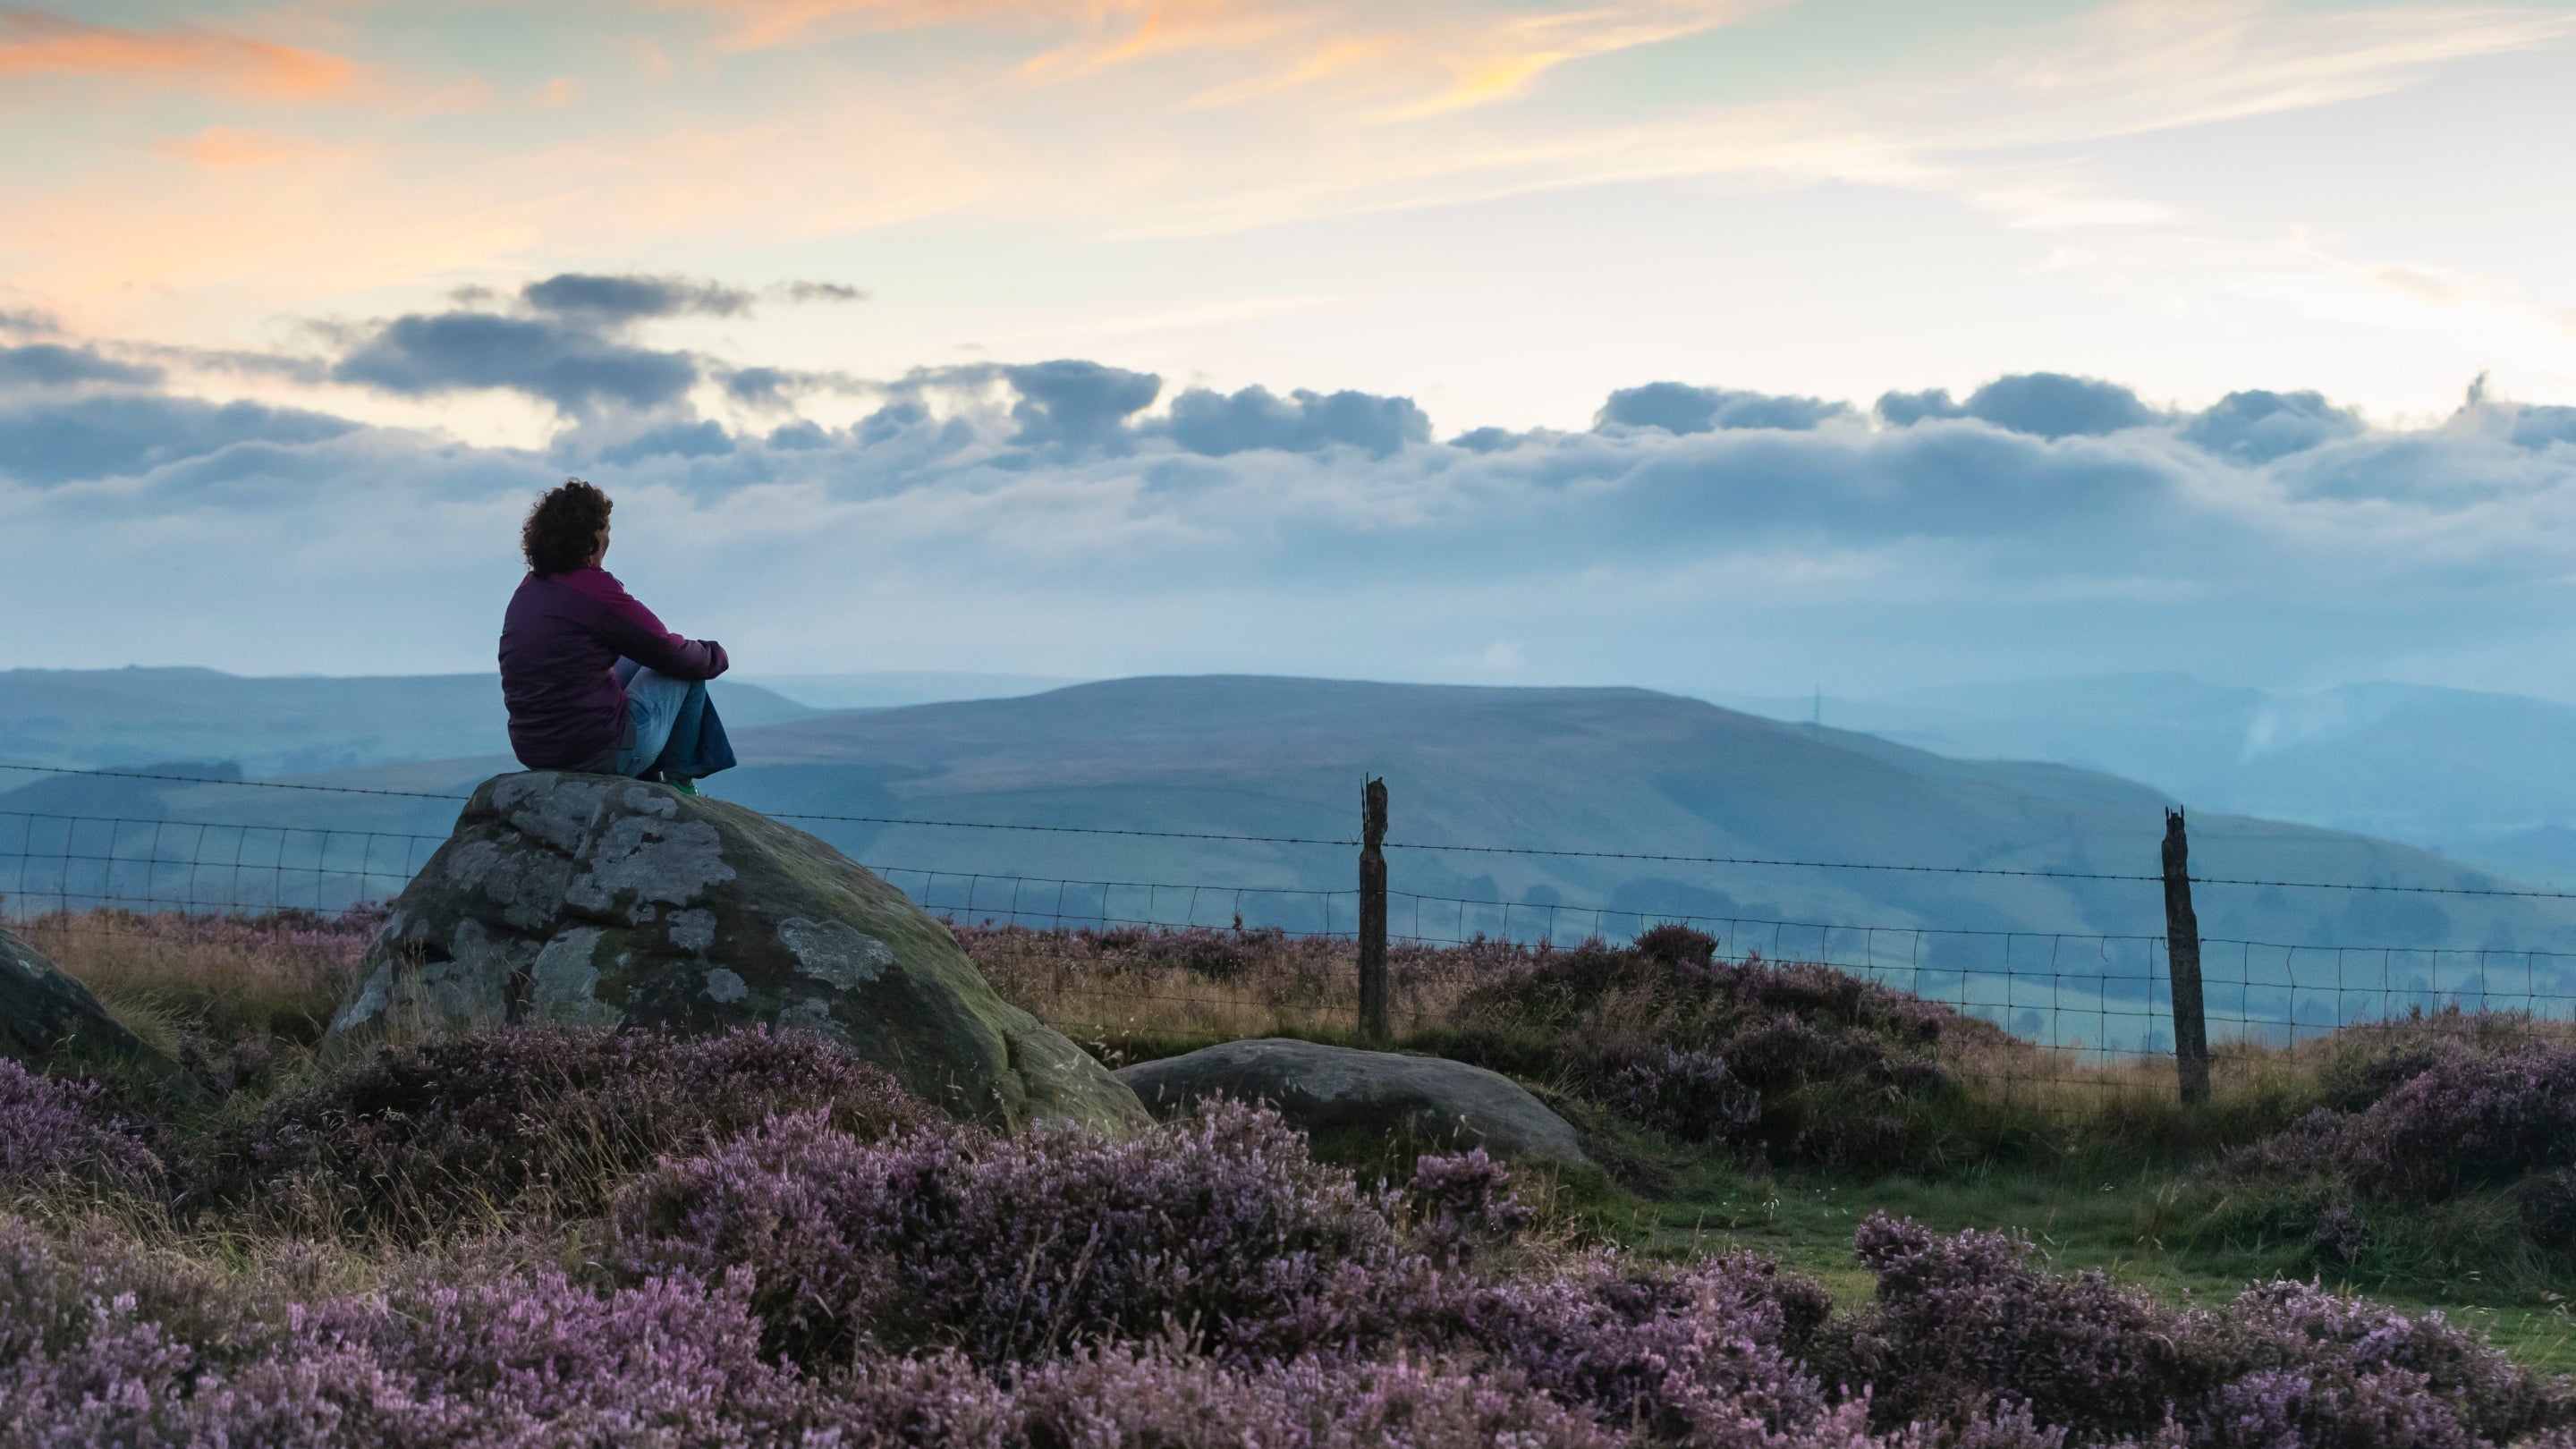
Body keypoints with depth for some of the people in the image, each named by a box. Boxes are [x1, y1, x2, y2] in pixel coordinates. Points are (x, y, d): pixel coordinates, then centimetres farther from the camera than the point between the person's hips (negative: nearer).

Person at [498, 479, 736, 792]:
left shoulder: (528, 589, 8)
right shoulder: (594, 590, -17)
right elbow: (672, 653, -8)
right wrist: (716, 655, 14)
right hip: (602, 753, -8)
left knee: (636, 660, 30)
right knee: (688, 670, 12)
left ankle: (647, 778, 31)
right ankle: (677, 782, 20)